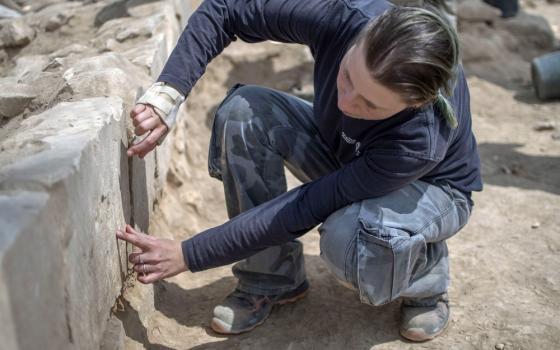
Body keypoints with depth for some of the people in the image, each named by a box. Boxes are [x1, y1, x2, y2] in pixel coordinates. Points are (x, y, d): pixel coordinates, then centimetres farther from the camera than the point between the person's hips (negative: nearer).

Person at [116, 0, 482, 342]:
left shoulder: (424, 137, -41)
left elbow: (304, 210, -35)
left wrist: (188, 255, -31)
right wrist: (167, 93, -32)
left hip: (432, 187, -4)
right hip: (344, 156, 5)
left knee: (348, 239, -41)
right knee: (244, 111, -24)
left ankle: (428, 281, -2)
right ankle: (271, 278, -8)